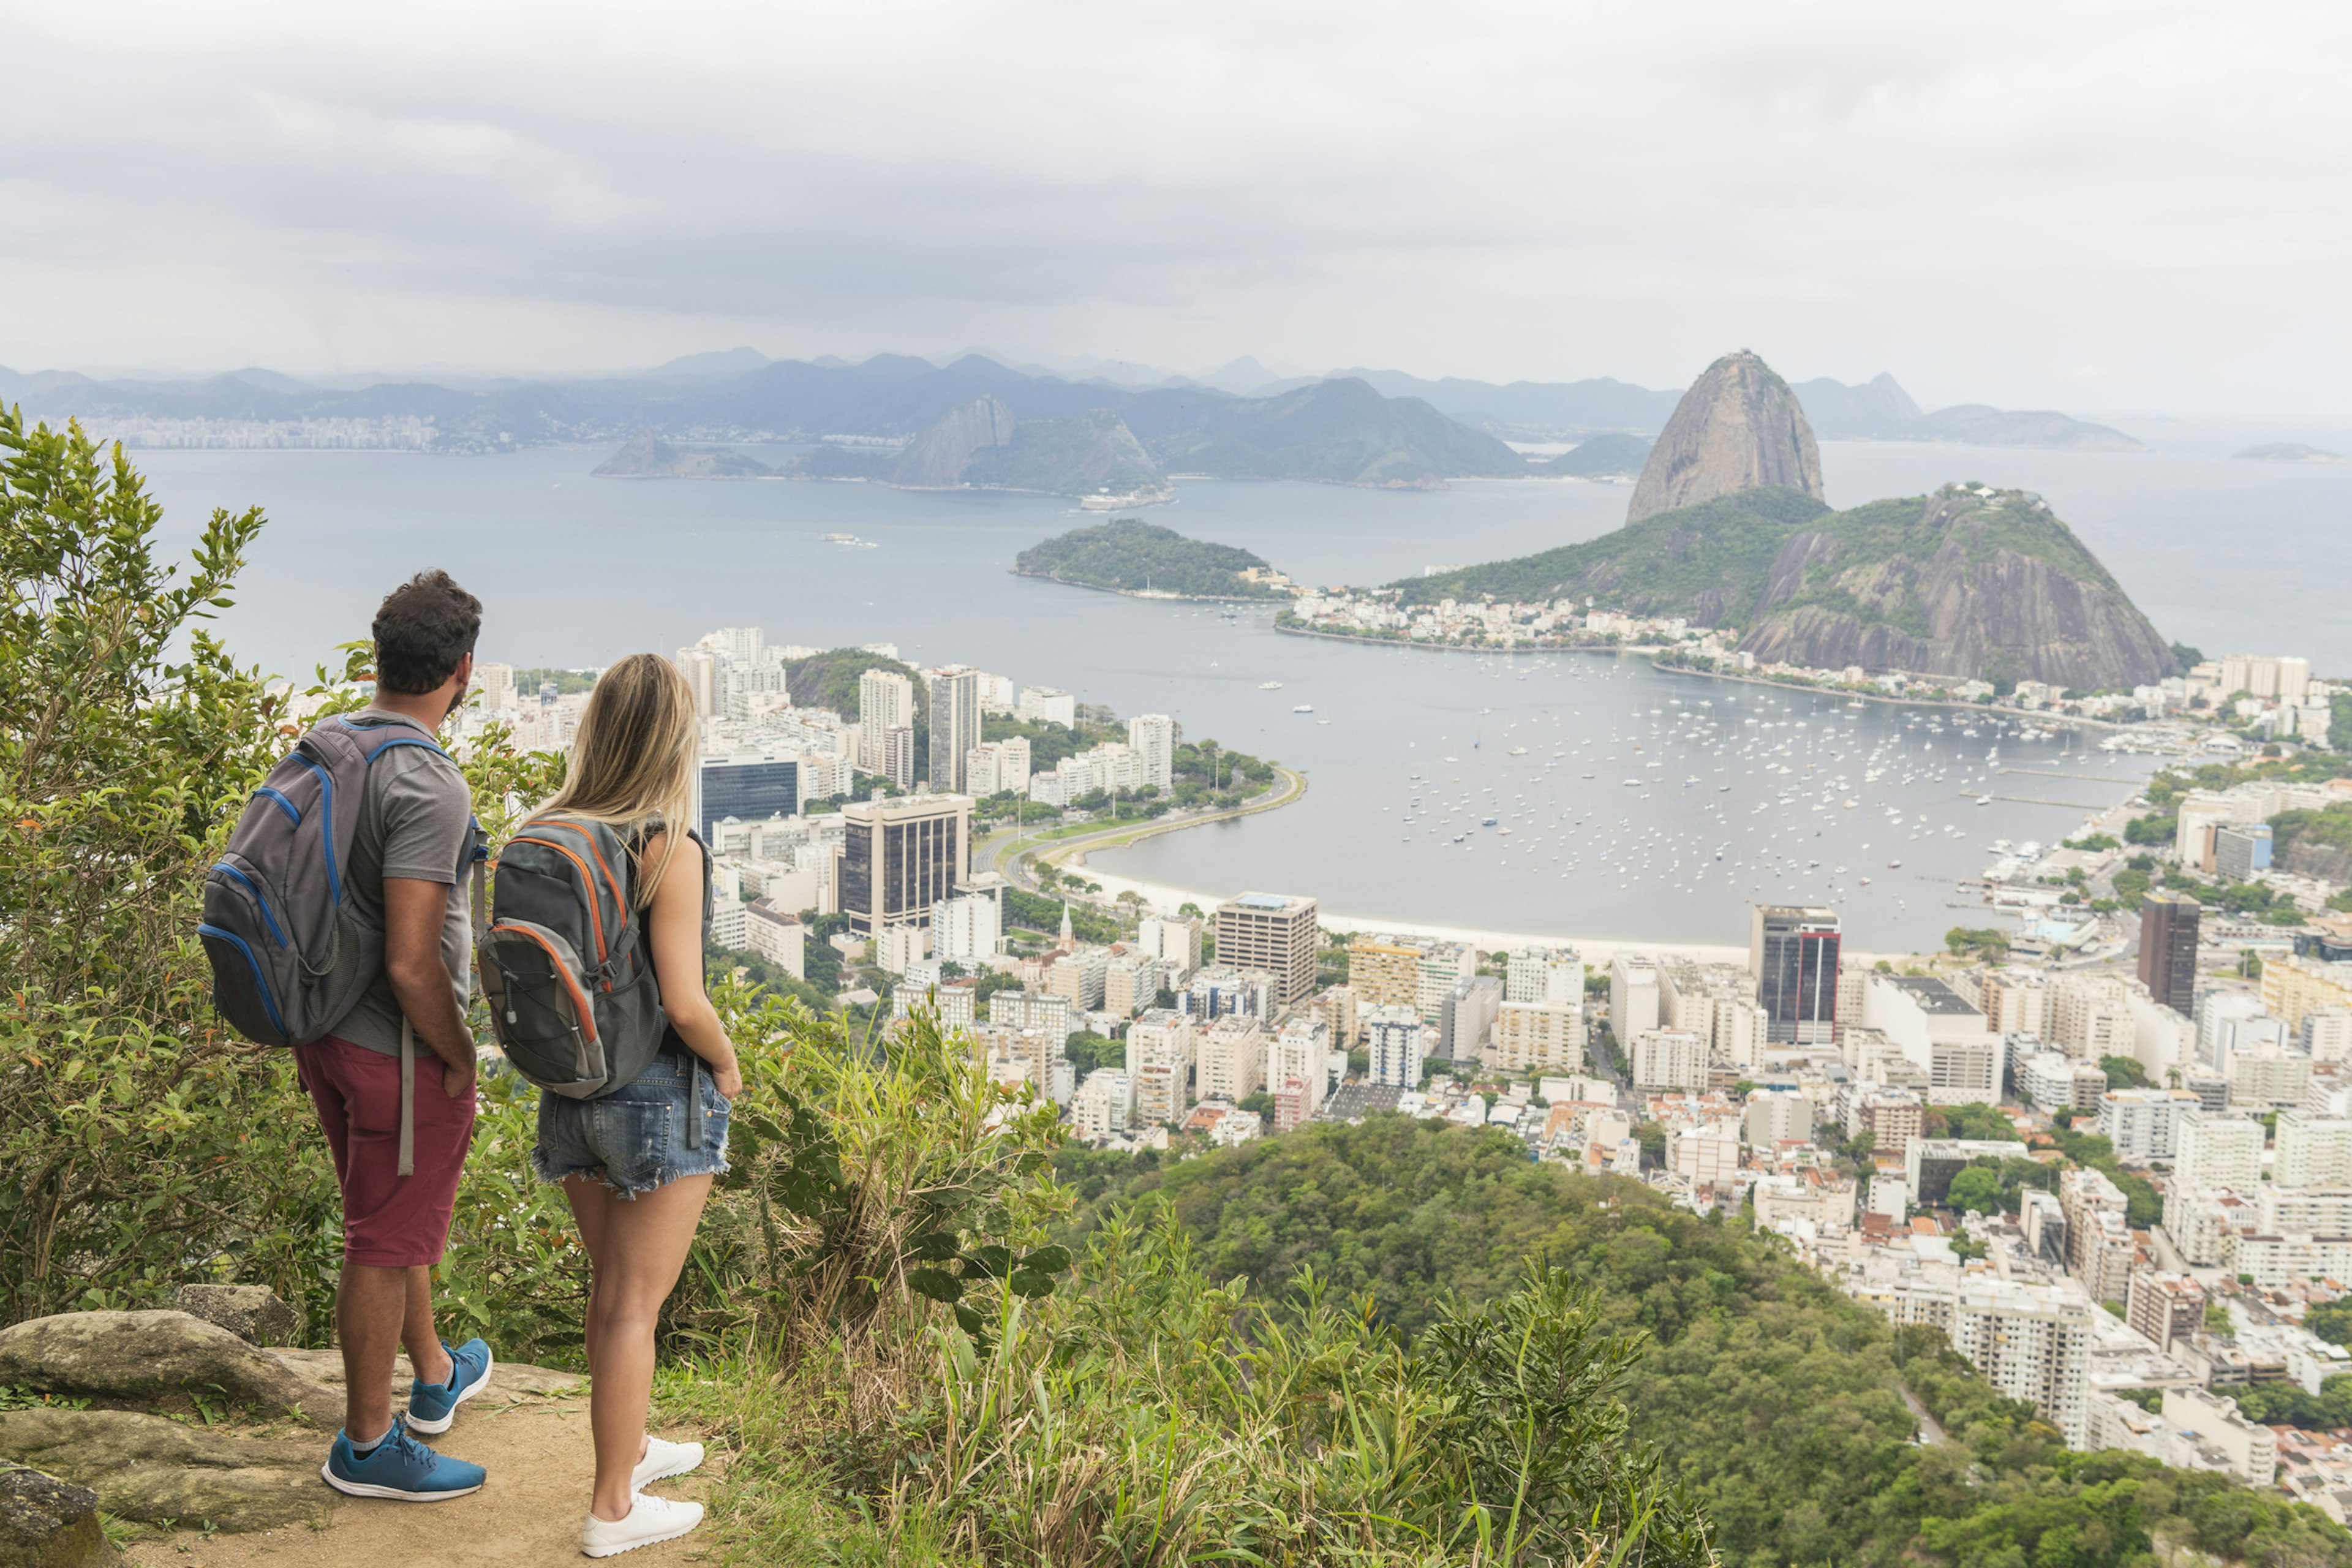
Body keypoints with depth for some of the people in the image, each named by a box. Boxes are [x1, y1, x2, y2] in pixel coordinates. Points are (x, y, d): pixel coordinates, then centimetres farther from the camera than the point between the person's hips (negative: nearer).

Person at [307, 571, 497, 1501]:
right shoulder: (429, 786, -26)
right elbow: (412, 962, -29)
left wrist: (314, 1036, 20)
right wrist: (459, 1057, -13)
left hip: (326, 1033, 9)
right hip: (399, 1050, -9)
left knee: (394, 1222, 24)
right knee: (387, 1246, 6)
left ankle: (437, 1380, 44)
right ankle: (366, 1445, 21)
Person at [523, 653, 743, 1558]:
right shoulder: (670, 851, -21)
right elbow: (684, 1003, -23)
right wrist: (728, 1065, -5)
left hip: (571, 1091, 6)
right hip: (661, 1094, -6)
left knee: (610, 1288, 23)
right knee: (634, 1305, 6)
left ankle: (630, 1448, 41)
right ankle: (612, 1509, 17)